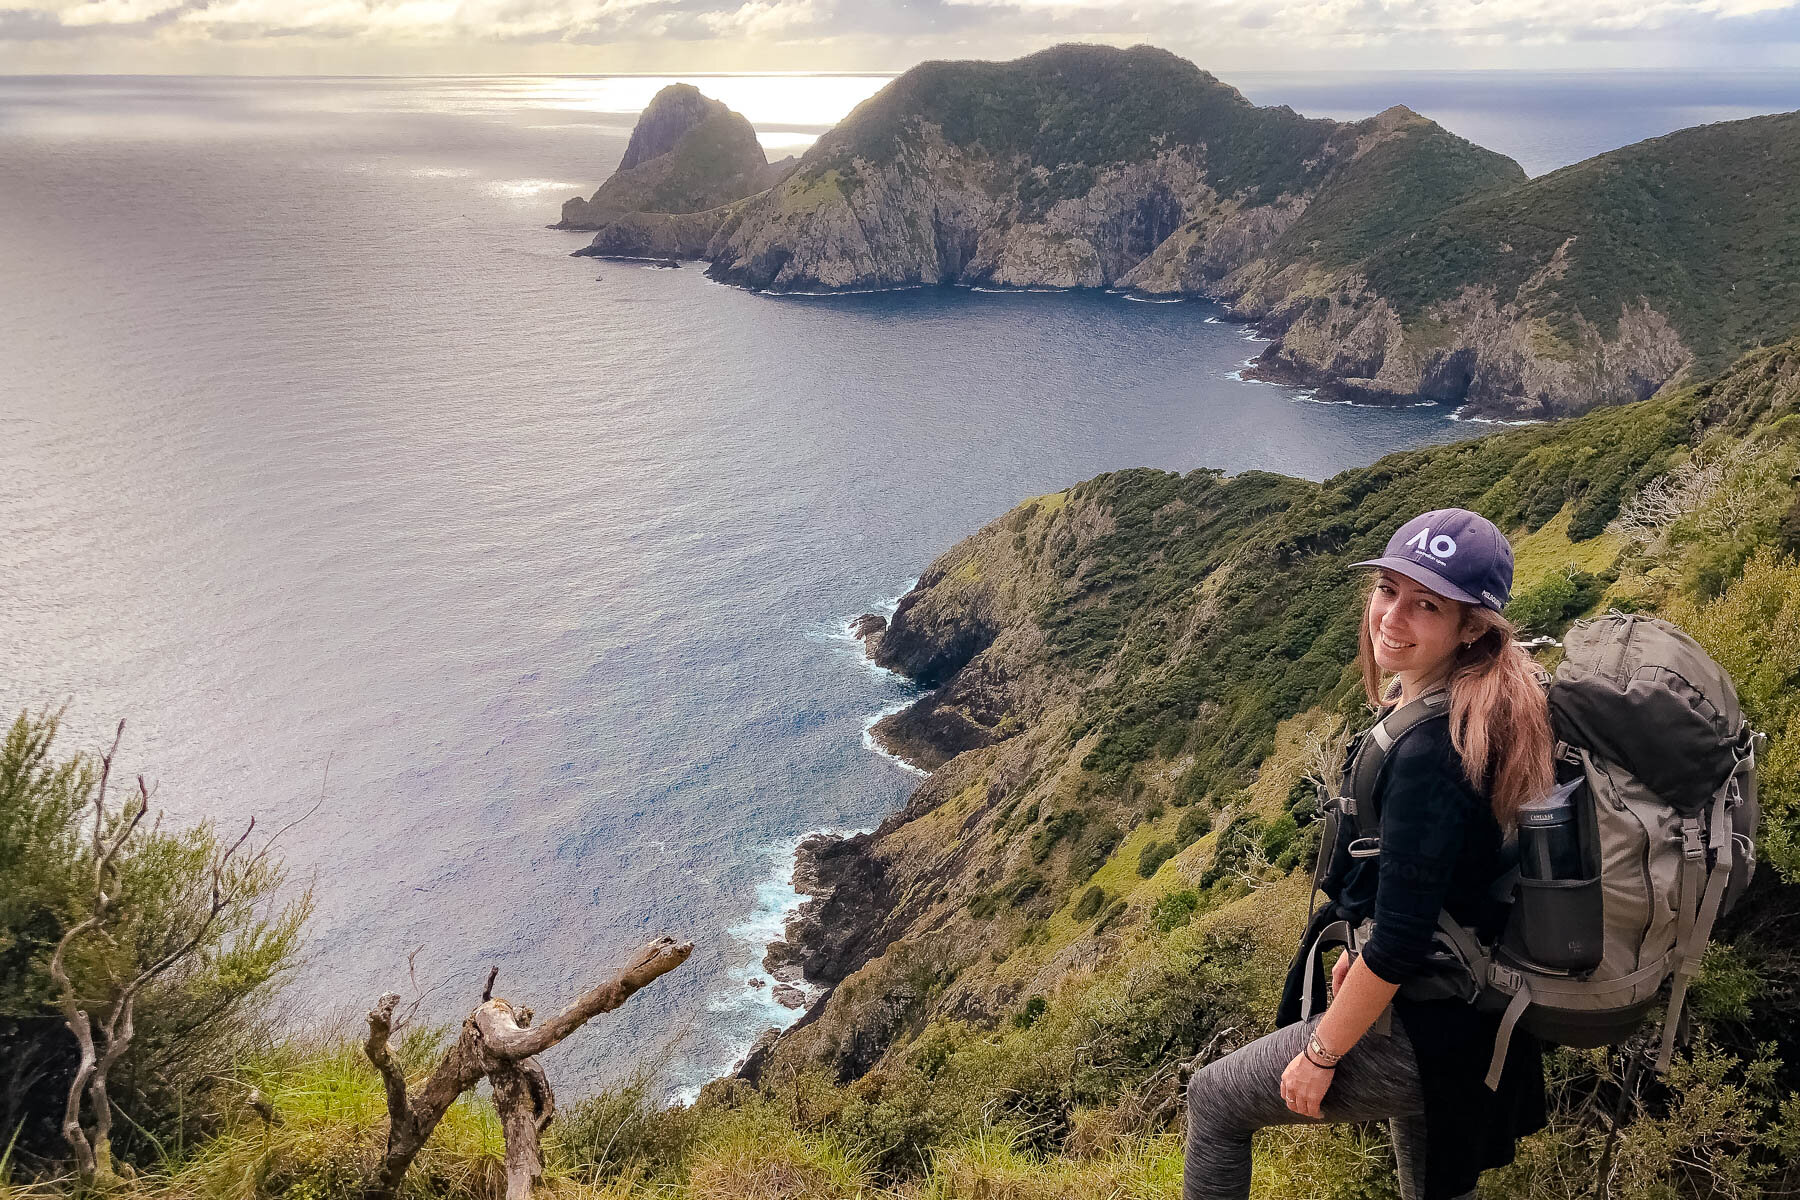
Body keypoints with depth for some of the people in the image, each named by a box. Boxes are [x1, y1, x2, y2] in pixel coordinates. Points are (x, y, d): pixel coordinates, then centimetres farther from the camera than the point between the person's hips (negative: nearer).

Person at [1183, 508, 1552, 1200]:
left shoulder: (1427, 755, -31)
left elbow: (1398, 945, -27)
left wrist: (1320, 1055, -16)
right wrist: (1366, 951, 19)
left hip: (1422, 1032, -9)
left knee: (1212, 1099, 10)